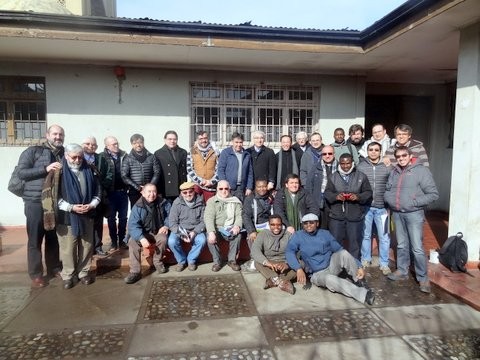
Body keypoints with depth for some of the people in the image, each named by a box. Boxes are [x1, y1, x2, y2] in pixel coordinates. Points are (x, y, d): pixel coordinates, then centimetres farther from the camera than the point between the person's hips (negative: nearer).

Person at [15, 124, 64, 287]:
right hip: (35, 203, -3)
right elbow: (21, 172, -7)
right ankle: (36, 274, 15)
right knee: (35, 240, 4)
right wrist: (45, 169, -16)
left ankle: (55, 268, 27)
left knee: (54, 238, 12)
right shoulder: (33, 151, 2)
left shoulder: (65, 155, 12)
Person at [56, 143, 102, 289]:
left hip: (87, 216, 3)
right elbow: (54, 196, -8)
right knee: (68, 248, 5)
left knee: (87, 246, 11)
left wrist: (91, 205, -8)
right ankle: (68, 276, 21)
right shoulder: (60, 172, -7)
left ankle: (83, 272, 26)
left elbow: (98, 191, 8)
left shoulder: (89, 171, 3)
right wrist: (71, 207, -17)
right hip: (67, 217, -3)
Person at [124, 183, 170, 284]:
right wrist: (142, 238, -40)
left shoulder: (163, 203, -8)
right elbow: (133, 225, -25)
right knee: (132, 242, -28)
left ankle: (157, 262, -4)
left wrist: (166, 226, -9)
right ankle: (135, 272, -20)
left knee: (163, 239, -32)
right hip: (144, 233, 0)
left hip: (158, 232, 0)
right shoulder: (137, 207, -15)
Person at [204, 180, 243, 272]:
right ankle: (217, 261, -11)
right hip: (216, 228, -1)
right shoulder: (212, 201, 5)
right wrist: (211, 232, -25)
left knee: (238, 235, -29)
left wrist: (237, 226, -21)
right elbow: (209, 217, -8)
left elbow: (239, 215, 2)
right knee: (209, 237, -31)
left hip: (230, 228, 1)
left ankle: (232, 260, -11)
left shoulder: (235, 201, 12)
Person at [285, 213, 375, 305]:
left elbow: (340, 250, -1)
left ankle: (359, 281, -10)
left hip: (332, 266, 2)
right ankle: (363, 294, -35)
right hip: (317, 274, -2)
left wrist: (359, 266, -10)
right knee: (329, 279, -36)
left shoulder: (325, 234, 1)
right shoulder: (298, 236, -5)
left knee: (343, 253, -26)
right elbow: (289, 251, -20)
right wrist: (299, 269, -36)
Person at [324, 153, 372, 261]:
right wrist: (336, 196, -17)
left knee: (355, 243, 9)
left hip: (355, 216, -1)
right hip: (336, 216, 1)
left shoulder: (361, 176, 5)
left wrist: (358, 197, -17)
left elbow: (368, 193, 3)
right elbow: (327, 193, 4)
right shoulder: (334, 177, 8)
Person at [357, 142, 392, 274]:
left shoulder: (387, 167, 0)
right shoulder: (361, 166, 1)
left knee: (384, 237, 6)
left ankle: (384, 264, 19)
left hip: (381, 207, 0)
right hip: (365, 206, 0)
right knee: (365, 235, 12)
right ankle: (365, 260, 27)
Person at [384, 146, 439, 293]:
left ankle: (423, 278, 10)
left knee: (417, 248, -4)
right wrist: (390, 200, -2)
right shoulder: (394, 172, 10)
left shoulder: (421, 170, -8)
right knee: (402, 245, 16)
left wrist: (414, 202, -16)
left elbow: (433, 194, -10)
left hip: (414, 214, -5)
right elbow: (387, 190, 18)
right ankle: (402, 271, 29)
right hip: (397, 213, 5)